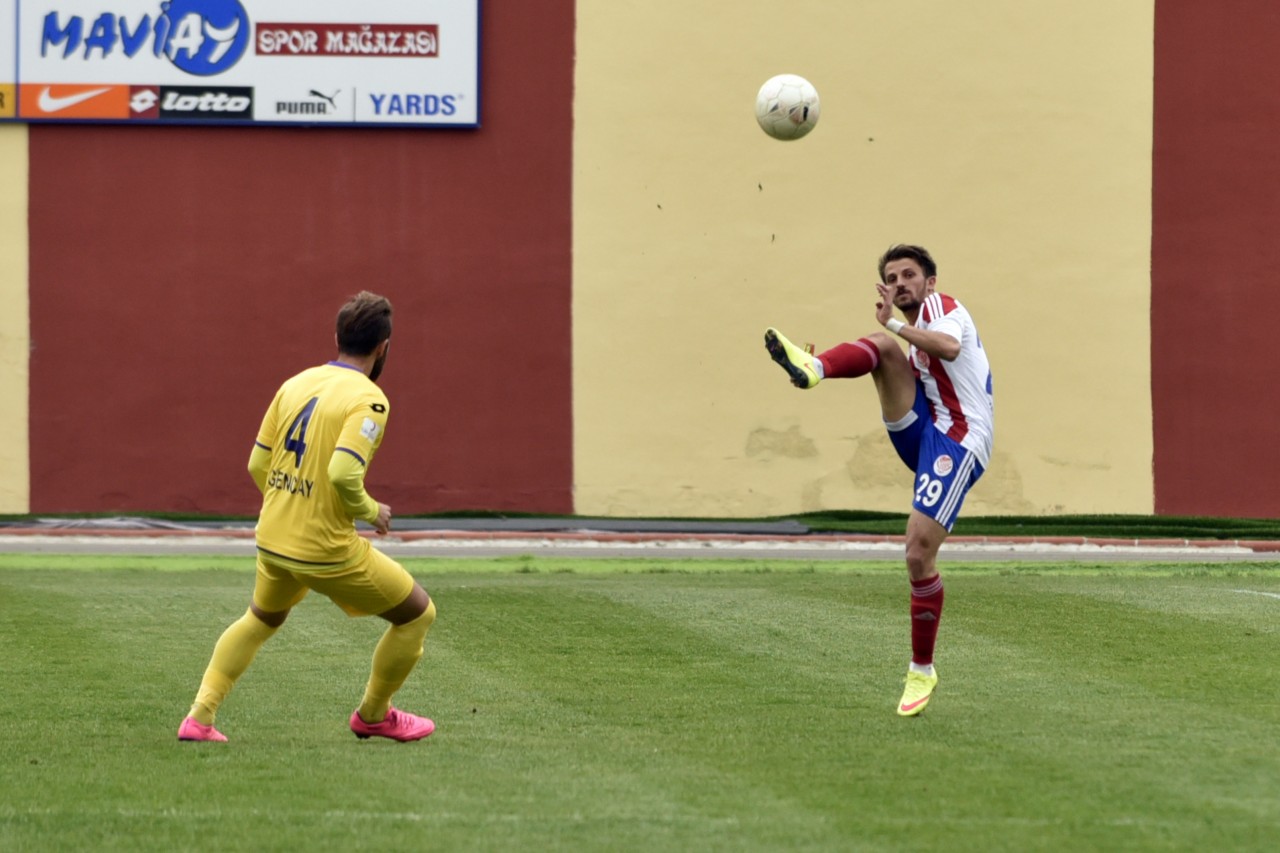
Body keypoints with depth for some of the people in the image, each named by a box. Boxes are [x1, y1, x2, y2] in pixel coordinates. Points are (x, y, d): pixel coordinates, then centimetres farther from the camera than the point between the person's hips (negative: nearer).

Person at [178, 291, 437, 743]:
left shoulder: (295, 384, 6)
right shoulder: (368, 400, -15)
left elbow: (257, 464, 10)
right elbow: (344, 473, -29)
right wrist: (372, 511, -10)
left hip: (272, 542, 7)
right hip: (327, 550, -7)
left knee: (260, 620, 34)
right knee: (417, 614, 12)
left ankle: (199, 717, 22)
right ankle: (373, 715, 26)